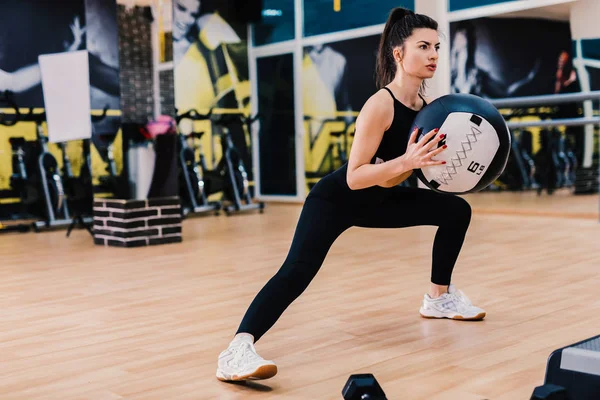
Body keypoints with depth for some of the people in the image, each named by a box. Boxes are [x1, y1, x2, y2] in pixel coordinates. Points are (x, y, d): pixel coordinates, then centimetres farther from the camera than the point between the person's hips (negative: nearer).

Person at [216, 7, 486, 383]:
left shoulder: (426, 106, -3)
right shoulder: (380, 105, -27)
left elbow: (389, 180, 2)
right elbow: (354, 176, -30)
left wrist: (431, 158, -10)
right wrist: (405, 162, -41)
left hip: (377, 201, 9)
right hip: (335, 200, -8)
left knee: (457, 210, 11)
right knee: (297, 271, -31)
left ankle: (439, 298, 26)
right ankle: (237, 351, -37)